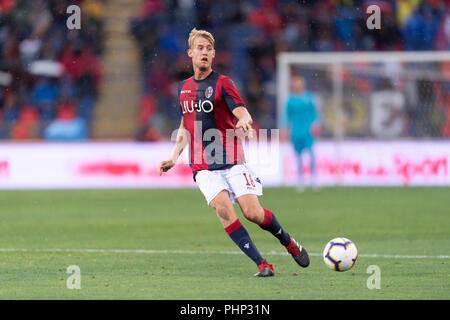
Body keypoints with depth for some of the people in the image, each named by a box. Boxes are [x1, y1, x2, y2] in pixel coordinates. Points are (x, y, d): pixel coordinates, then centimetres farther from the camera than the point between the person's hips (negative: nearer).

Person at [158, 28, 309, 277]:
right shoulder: (184, 88, 14)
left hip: (232, 162, -3)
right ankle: (262, 265, -18)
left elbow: (243, 114, -14)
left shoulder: (222, 83, -2)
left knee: (252, 212, -13)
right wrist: (173, 158, 14)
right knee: (223, 209, -21)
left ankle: (288, 242, 19)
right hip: (203, 167, 3)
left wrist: (244, 122, -38)